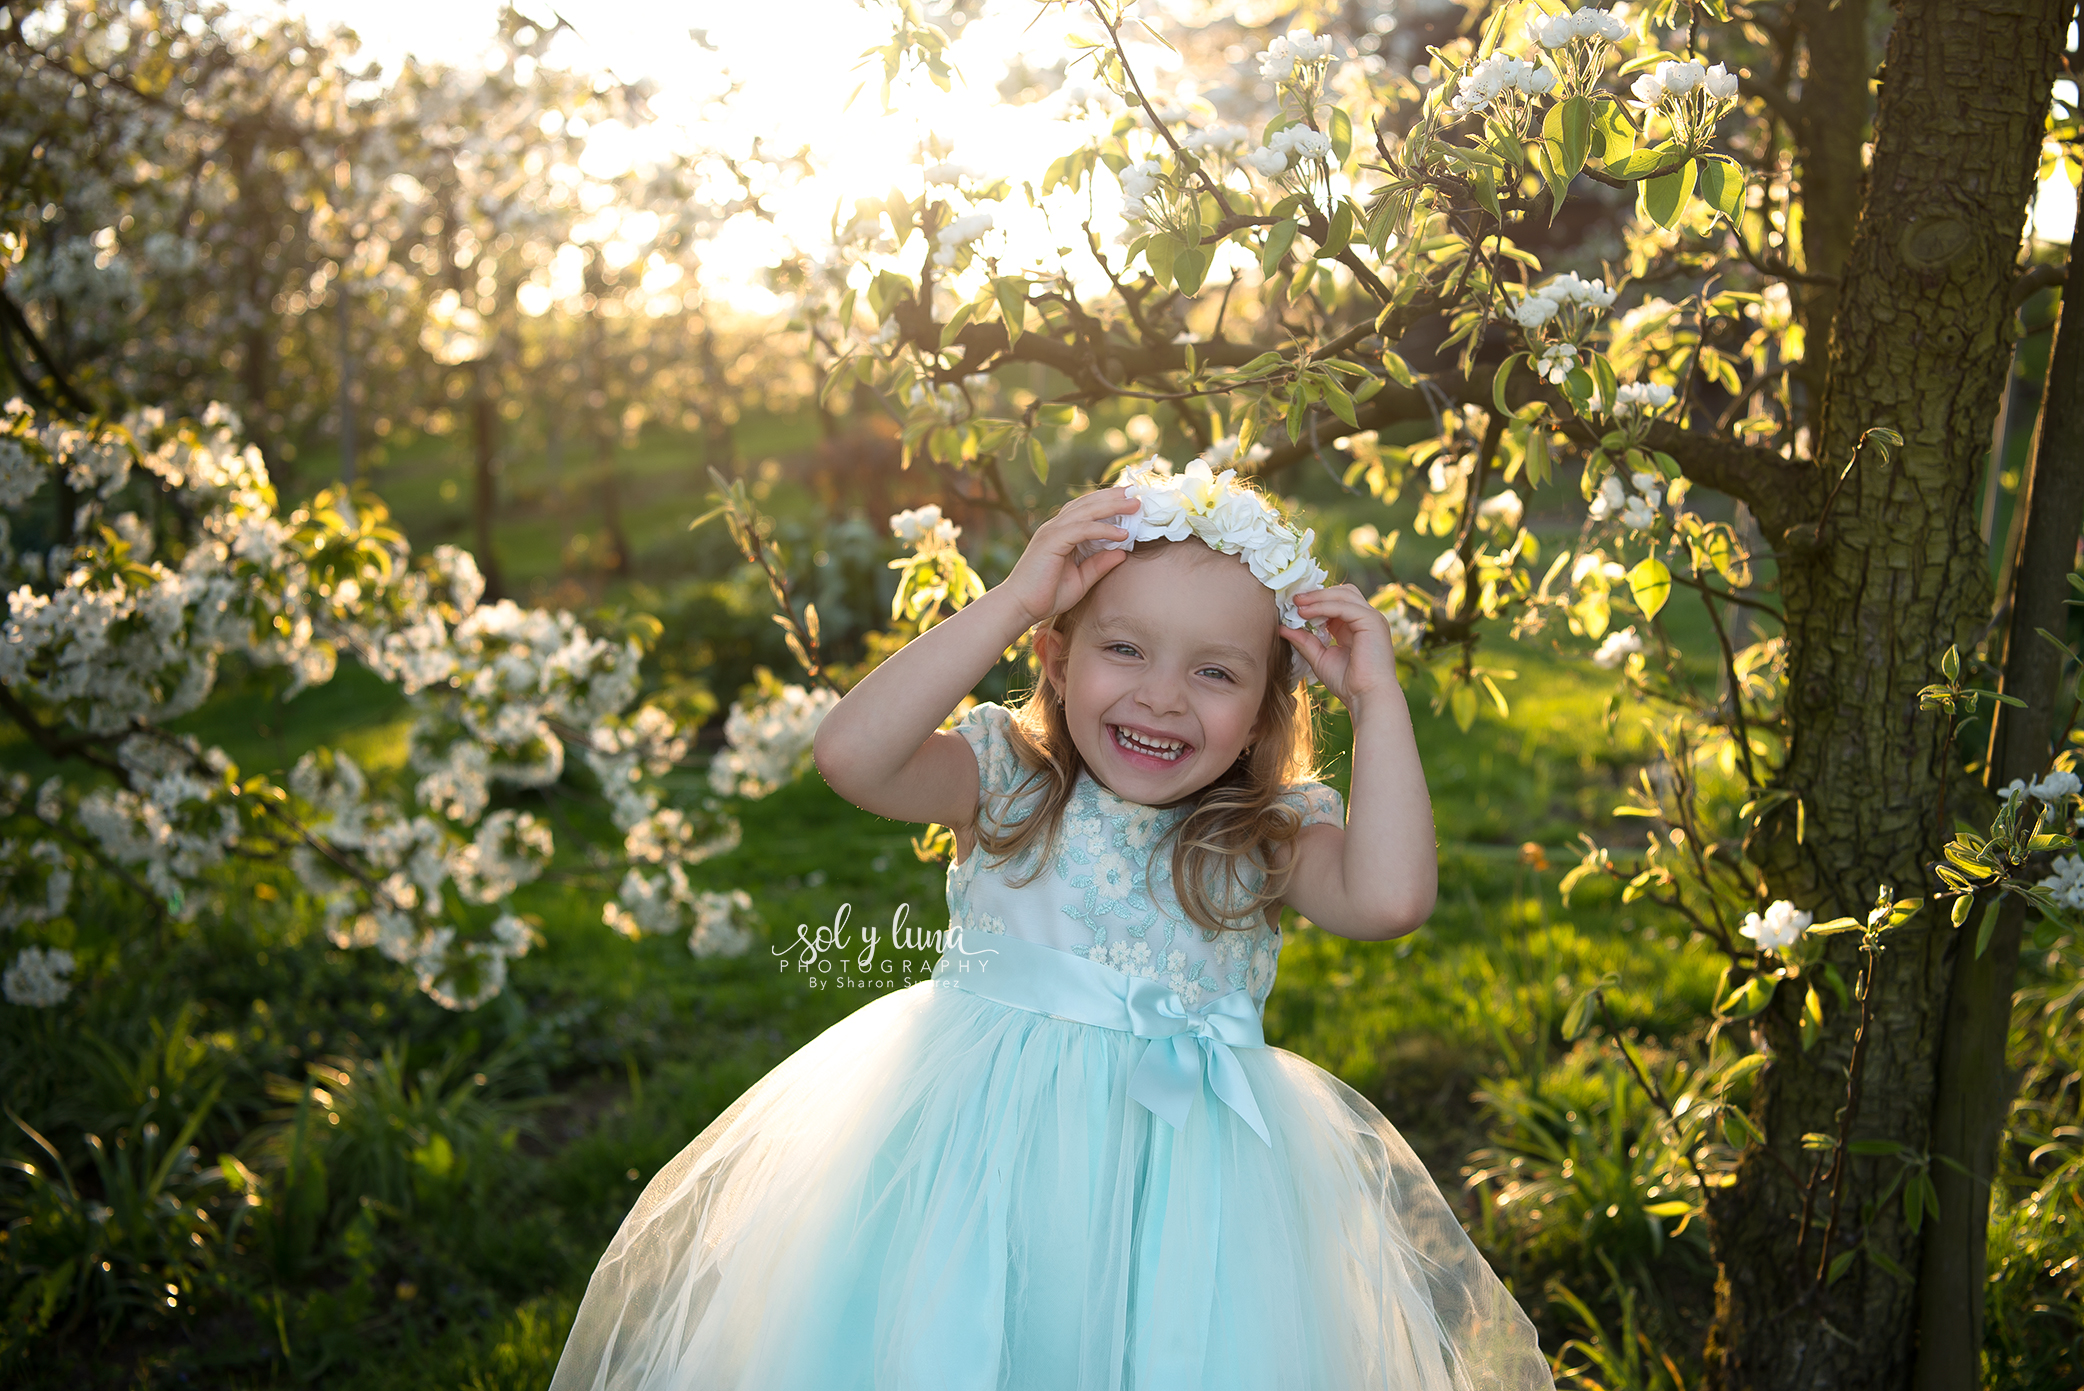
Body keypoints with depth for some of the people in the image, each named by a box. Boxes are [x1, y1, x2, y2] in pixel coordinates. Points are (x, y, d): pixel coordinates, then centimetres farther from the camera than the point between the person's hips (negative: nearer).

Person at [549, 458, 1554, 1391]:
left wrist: (1378, 701, -15)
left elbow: (1389, 900, -21)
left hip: (1184, 1148, 1)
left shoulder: (1271, 833, -2)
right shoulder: (1004, 780, -4)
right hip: (978, 1144, 0)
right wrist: (1009, 603, -22)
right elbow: (849, 754, -22)